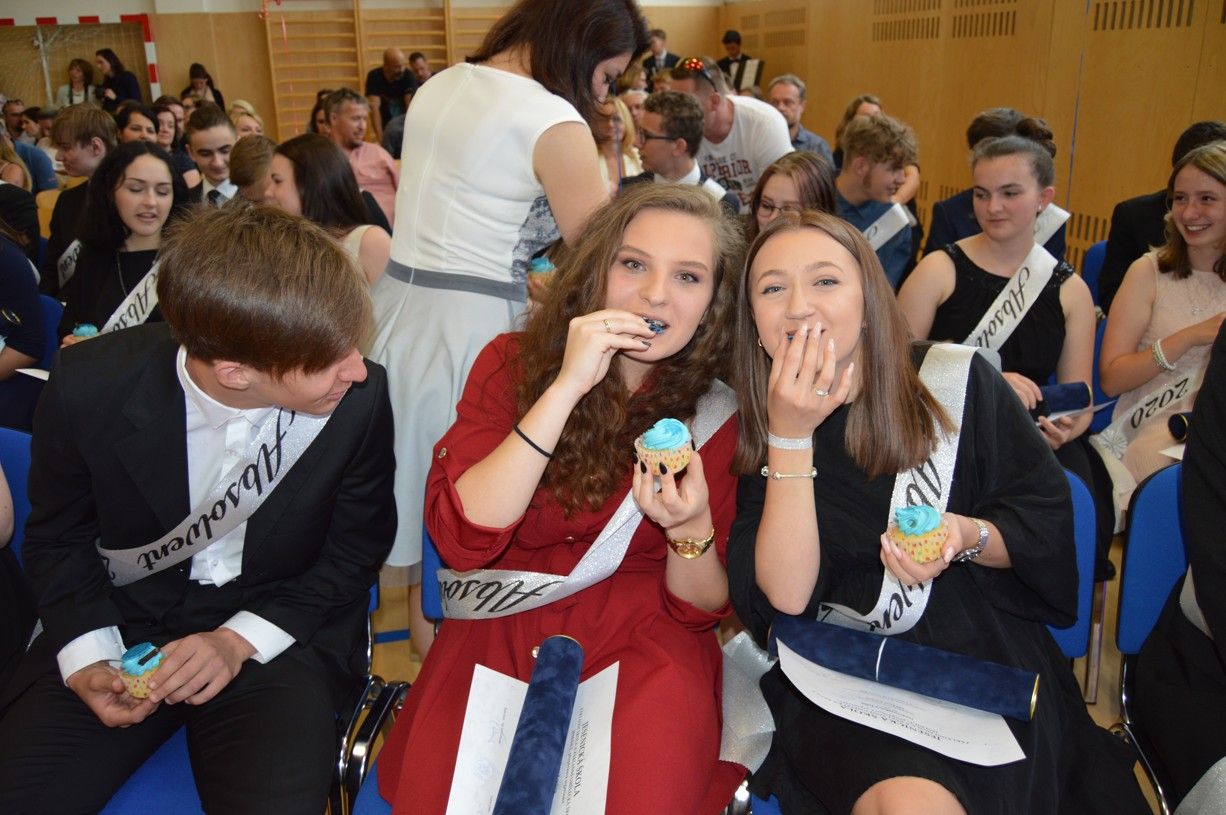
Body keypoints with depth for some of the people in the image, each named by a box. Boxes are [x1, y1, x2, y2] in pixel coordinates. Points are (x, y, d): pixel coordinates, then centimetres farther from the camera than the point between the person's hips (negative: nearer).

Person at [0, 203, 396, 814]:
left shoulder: (361, 397, -19)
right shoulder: (88, 386, -15)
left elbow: (355, 551, -4)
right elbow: (57, 540, 3)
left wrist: (241, 639, -14)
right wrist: (87, 657, -12)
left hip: (277, 625, -1)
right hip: (122, 619, 2)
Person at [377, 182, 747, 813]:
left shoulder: (720, 407, -3)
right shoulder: (513, 363, -3)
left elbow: (703, 608, -1)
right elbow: (458, 541, -17)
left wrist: (691, 528, -25)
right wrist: (567, 386, -23)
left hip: (643, 643, 0)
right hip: (502, 632, 1)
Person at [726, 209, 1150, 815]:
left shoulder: (956, 382, -1)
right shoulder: (754, 432, 0)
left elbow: (1048, 525, 5)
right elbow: (787, 596, -11)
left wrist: (967, 537, -18)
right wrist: (790, 437, -18)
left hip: (982, 649, 1)